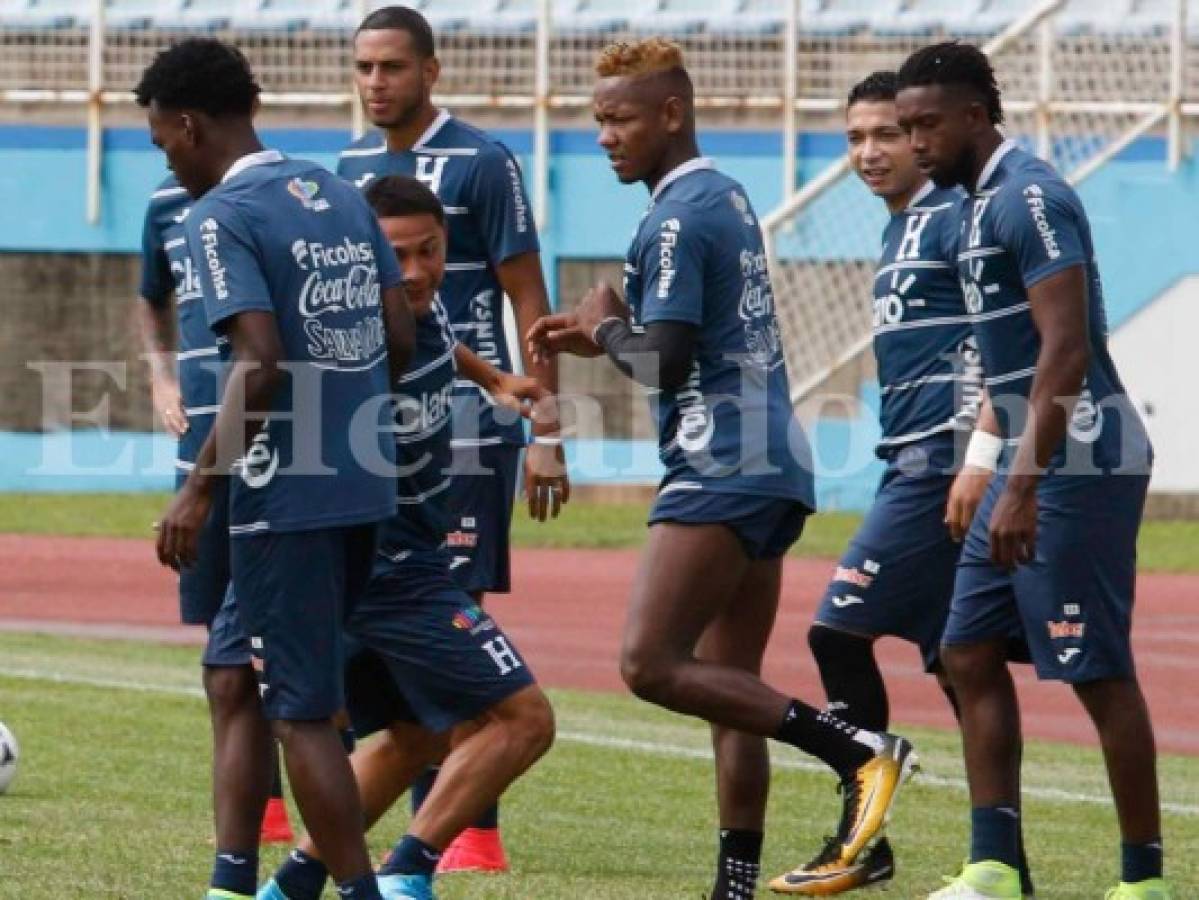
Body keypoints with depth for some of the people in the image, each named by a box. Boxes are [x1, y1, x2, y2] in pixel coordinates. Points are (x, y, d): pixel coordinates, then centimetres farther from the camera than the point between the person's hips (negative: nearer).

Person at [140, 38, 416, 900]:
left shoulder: (221, 217, -12)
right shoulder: (342, 196, 12)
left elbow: (260, 365, -21)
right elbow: (400, 337, 10)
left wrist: (200, 487, -14)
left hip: (288, 496, -8)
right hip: (365, 483, 8)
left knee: (302, 711, -3)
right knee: (247, 681, 19)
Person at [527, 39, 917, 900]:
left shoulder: (677, 220, -12)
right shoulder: (727, 199, 17)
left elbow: (665, 362, -19)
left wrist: (604, 328, -1)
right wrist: (594, 340, 17)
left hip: (721, 470, -10)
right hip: (772, 465, 10)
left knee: (652, 665, -15)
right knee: (727, 684, 9)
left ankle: (859, 750, -20)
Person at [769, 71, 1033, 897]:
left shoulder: (954, 220, -9)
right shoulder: (902, 230, 20)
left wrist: (977, 463, -23)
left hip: (939, 465, -10)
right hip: (913, 464, 10)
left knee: (840, 630, -10)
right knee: (953, 660, 9)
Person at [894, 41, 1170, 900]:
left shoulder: (1029, 198, -16)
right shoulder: (980, 203, 15)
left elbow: (1067, 352, -23)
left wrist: (1025, 484, -27)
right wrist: (1004, 470, 22)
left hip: (1078, 465, -11)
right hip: (1032, 463, 11)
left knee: (1099, 672, -5)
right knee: (971, 654, 9)